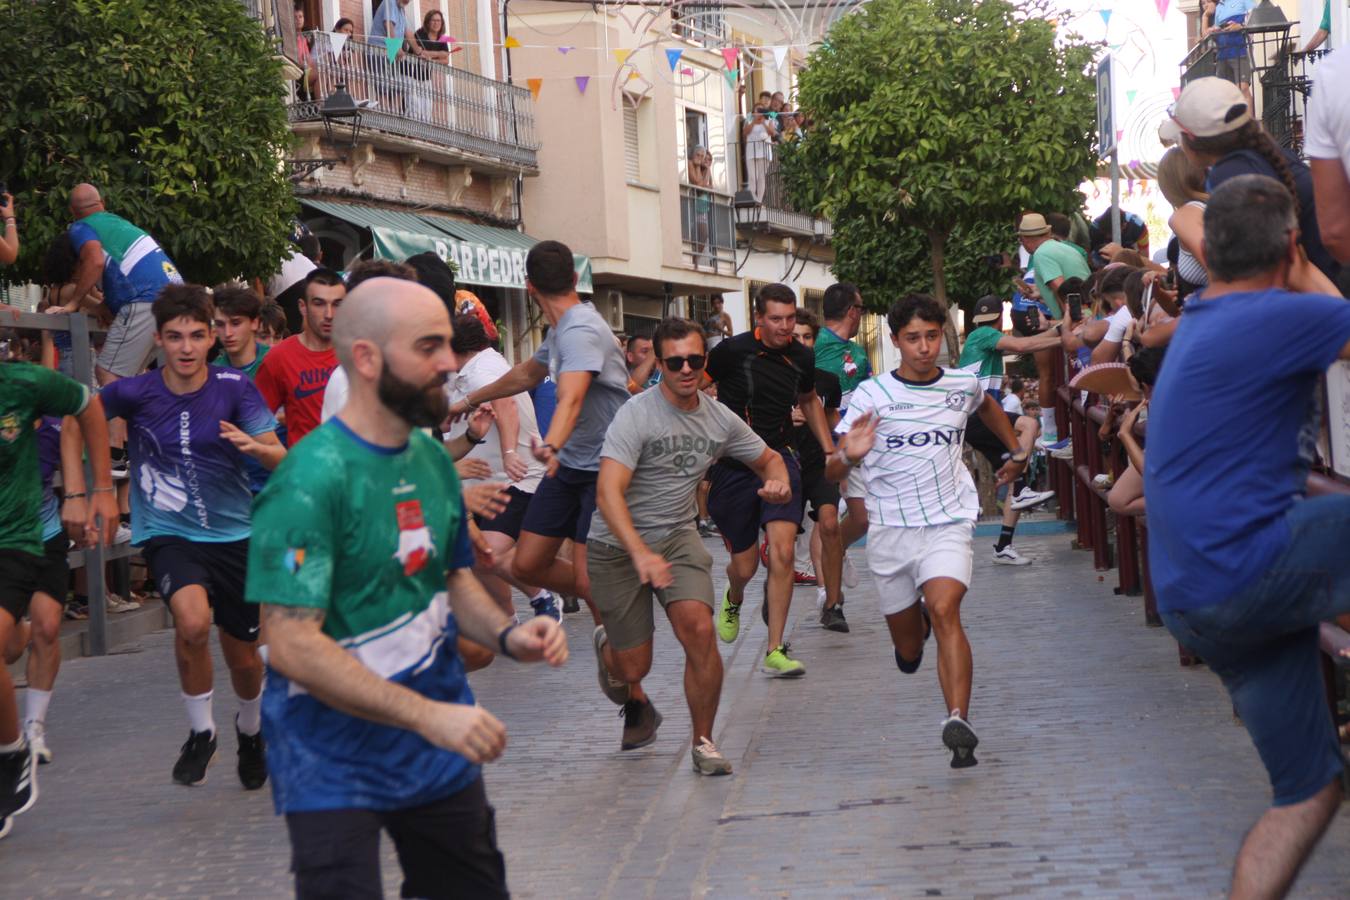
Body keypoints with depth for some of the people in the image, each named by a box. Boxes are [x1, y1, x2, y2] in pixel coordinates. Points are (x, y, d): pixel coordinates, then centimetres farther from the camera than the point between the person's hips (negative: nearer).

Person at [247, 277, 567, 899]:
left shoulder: (432, 458, 5)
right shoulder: (311, 480, -21)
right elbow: (292, 644, -25)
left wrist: (507, 635, -3)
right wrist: (427, 715, -29)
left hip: (442, 747, 8)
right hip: (337, 766, -8)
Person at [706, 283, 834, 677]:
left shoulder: (802, 357, 3)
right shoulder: (733, 350, -11)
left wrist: (830, 451, 20)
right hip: (731, 466, -2)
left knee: (782, 552, -16)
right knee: (745, 566, 5)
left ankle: (775, 652, -8)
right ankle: (733, 599, 44)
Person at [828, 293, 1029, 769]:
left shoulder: (963, 385, 3)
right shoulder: (871, 394, -7)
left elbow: (988, 406, 30)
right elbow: (833, 471, -13)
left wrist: (1017, 452, 31)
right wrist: (849, 455, -35)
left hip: (949, 524, 0)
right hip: (890, 529, 0)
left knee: (944, 609, -27)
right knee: (908, 652, 11)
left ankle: (958, 722, -37)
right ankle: (915, 625, 48)